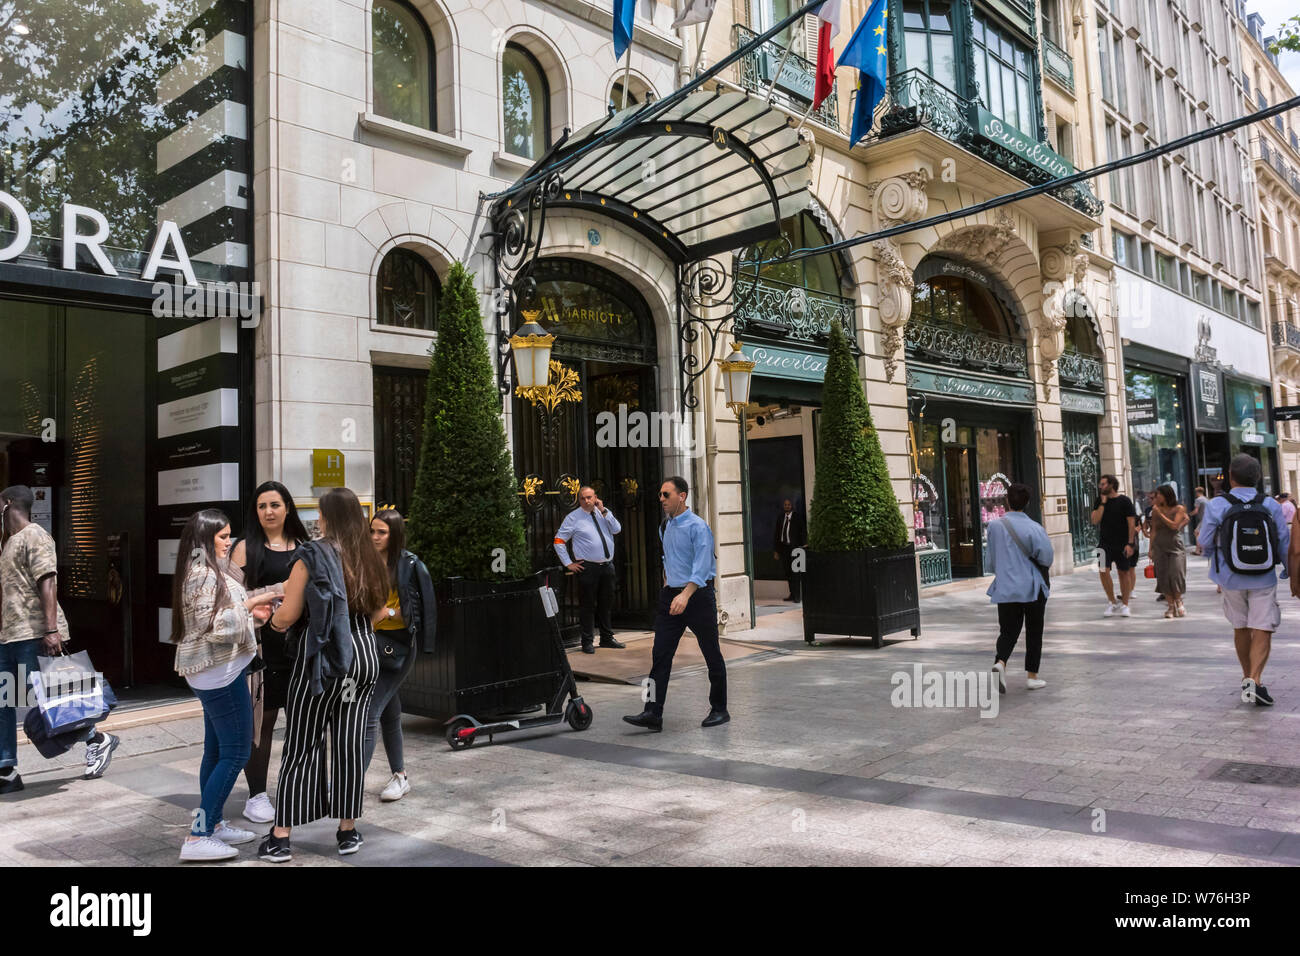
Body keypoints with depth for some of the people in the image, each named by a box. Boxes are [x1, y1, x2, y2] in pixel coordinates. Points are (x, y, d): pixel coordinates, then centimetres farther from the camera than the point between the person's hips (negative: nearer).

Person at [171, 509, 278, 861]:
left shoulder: (202, 571, 15)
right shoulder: (205, 575, -19)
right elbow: (215, 627, -23)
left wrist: (249, 611, 9)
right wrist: (250, 604, -13)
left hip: (212, 672, 11)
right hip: (220, 672, -11)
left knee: (217, 750, 15)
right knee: (236, 752, -7)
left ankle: (213, 824, 24)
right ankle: (197, 838, -4)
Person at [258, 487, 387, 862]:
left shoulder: (311, 556, -8)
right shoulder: (370, 559, 7)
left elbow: (287, 616, -10)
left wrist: (273, 618, 12)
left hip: (320, 658, -4)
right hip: (363, 657, 4)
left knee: (300, 746, 4)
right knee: (350, 743, 9)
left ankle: (280, 837, 9)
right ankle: (348, 831, 18)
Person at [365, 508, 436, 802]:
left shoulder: (410, 566, -6)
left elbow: (416, 612, -7)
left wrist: (389, 612, -21)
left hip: (397, 645, -5)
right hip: (370, 642, 5)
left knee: (370, 713, -13)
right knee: (389, 712, 15)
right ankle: (399, 776, 28)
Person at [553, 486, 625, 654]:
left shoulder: (603, 513, 10)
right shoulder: (573, 517, -3)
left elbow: (617, 529, -4)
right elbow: (559, 541, -2)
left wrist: (603, 511, -11)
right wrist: (568, 563, -7)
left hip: (607, 565, 5)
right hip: (587, 568, -5)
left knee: (606, 603, 14)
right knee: (587, 605, -1)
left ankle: (607, 638, 26)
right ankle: (587, 642, 8)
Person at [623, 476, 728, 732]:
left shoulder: (698, 526, -13)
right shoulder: (664, 527, 11)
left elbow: (701, 566, -21)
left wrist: (685, 595, -32)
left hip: (698, 595, -6)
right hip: (670, 595, 7)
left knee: (712, 655, 6)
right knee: (660, 654, -3)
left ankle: (719, 710, 19)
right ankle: (653, 714, -4)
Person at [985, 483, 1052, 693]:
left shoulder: (994, 526, -3)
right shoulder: (1034, 528, -12)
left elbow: (990, 561, 4)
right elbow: (1046, 559, -11)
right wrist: (1030, 565, 11)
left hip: (1005, 588, 2)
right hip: (1033, 588, -2)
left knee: (1007, 631, 7)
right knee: (1034, 632, 13)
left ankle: (1000, 662, -19)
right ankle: (1032, 675, 18)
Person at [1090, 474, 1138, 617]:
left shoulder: (1124, 501, -4)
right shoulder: (1100, 502, 7)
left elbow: (1131, 523, -6)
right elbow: (1095, 520, -4)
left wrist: (1130, 543, -12)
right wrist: (1103, 503, -9)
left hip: (1122, 544, -3)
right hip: (1105, 542, 3)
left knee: (1124, 573, 5)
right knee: (1103, 571, -9)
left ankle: (1124, 604, 16)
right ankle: (1111, 602, 6)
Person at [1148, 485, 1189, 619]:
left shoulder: (1179, 509, 0)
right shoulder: (1155, 510, 6)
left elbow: (1174, 525, -13)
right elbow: (1154, 531, 8)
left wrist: (1160, 513, -11)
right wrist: (1151, 549, 5)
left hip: (1176, 548, -2)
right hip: (1160, 548, 2)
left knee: (1176, 575, -9)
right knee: (1164, 578, -1)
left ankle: (1178, 602, 12)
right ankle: (1170, 605, 7)